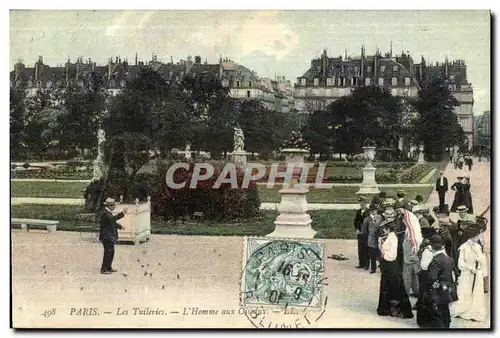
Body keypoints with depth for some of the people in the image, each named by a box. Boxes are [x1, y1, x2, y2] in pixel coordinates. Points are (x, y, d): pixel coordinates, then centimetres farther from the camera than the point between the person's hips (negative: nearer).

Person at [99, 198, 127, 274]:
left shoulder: (108, 212, 15)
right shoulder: (104, 213, -18)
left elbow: (112, 222, 25)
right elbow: (112, 218, -30)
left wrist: (119, 226, 13)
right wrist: (122, 213, -29)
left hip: (110, 236, 11)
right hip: (106, 236, -11)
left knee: (111, 251, 15)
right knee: (108, 252, -8)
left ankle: (109, 267, 24)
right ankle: (104, 269, -2)